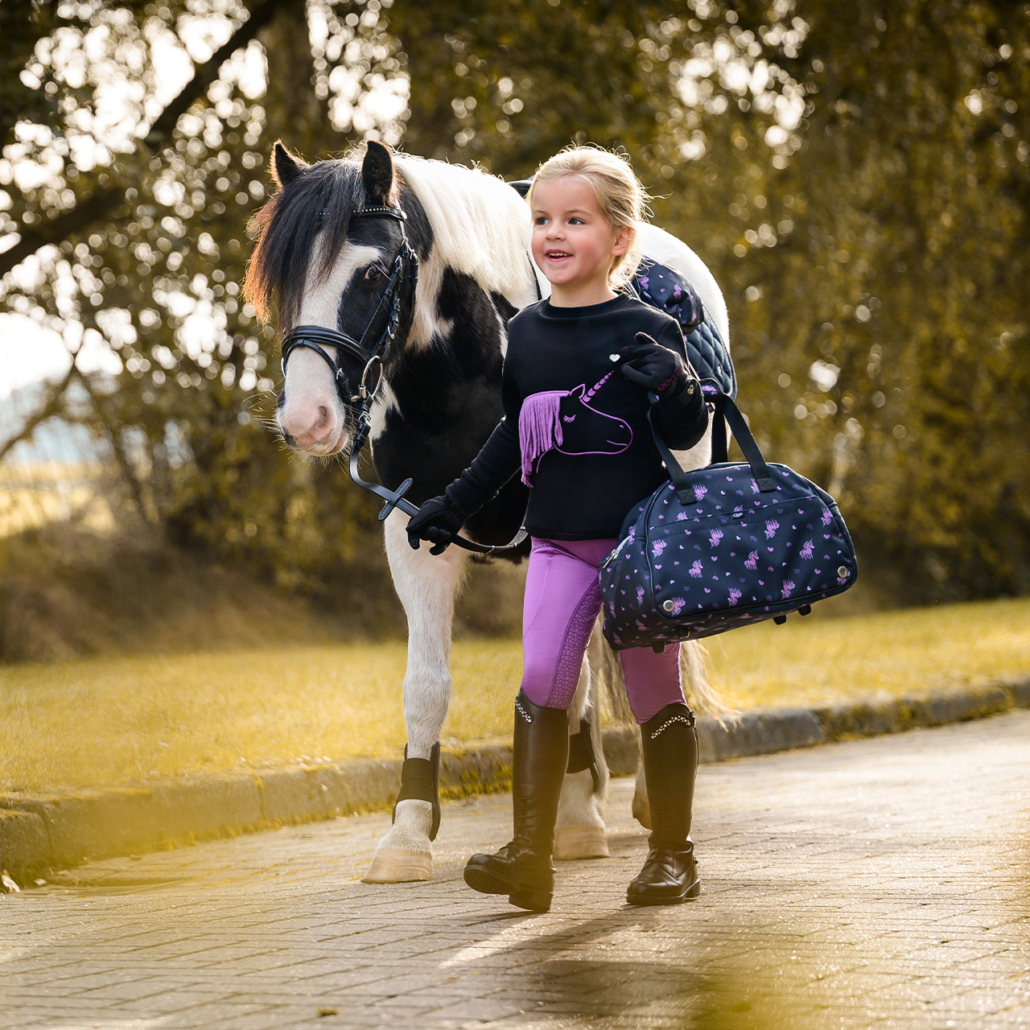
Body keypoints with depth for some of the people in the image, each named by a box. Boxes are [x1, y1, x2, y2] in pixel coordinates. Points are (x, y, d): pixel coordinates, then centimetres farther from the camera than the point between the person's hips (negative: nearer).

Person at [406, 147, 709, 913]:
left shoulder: (647, 330, -7)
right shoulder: (527, 332, 7)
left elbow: (688, 436, -7)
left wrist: (676, 386, -27)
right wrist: (456, 506, 22)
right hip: (559, 541, 4)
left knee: (654, 690, 4)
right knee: (541, 681, -7)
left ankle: (674, 854, 15)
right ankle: (531, 853, -7)